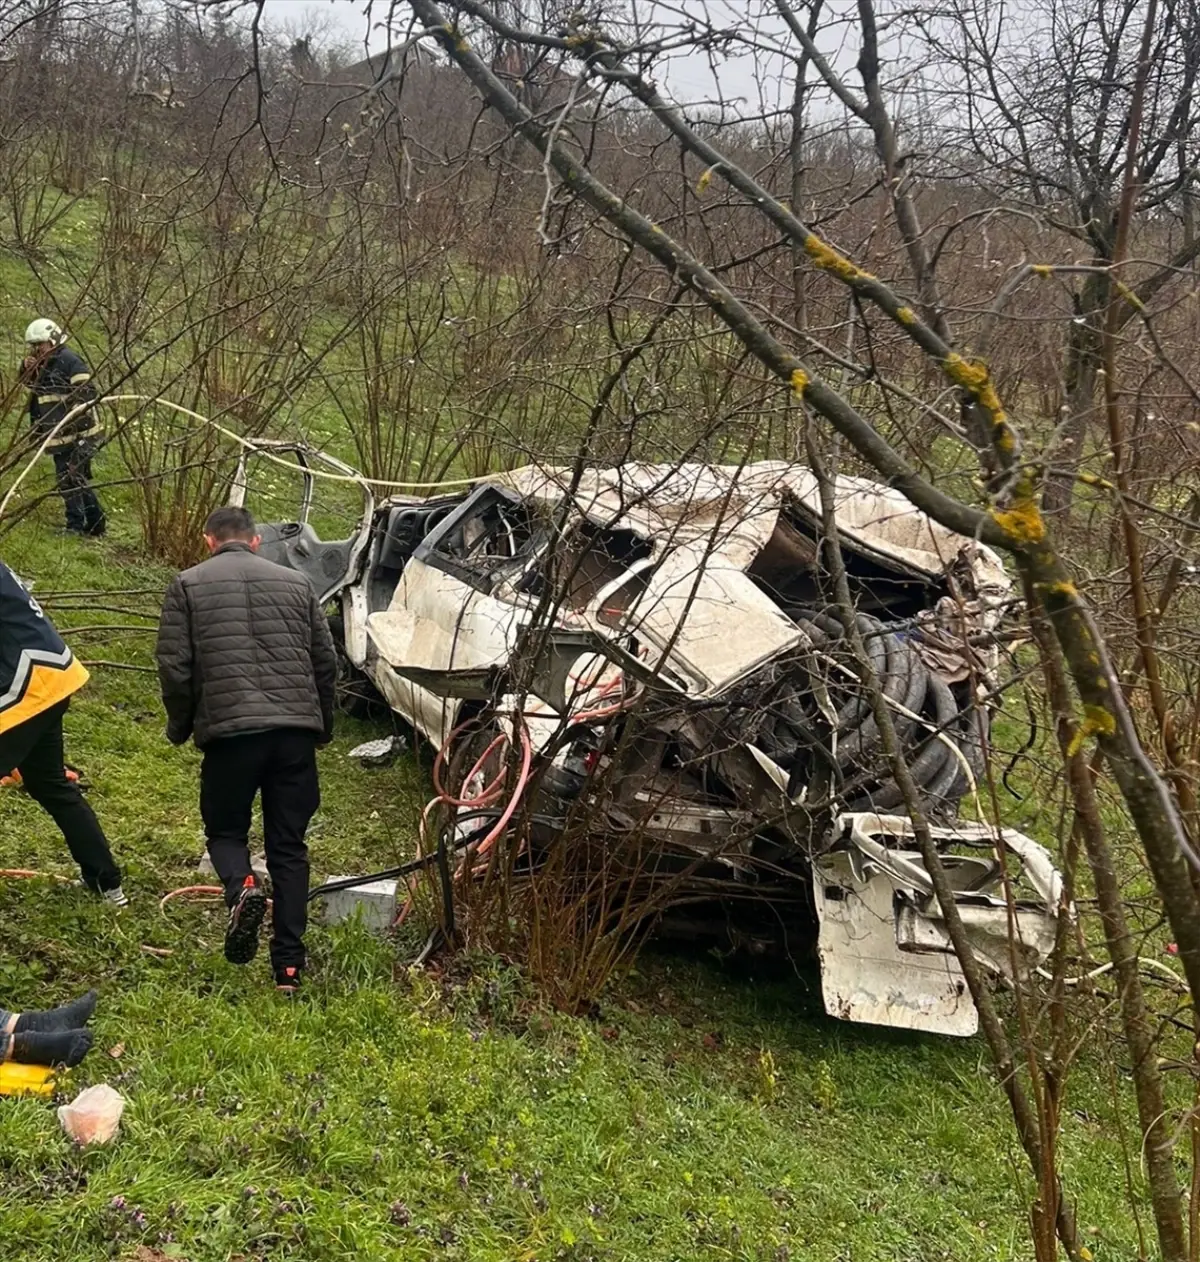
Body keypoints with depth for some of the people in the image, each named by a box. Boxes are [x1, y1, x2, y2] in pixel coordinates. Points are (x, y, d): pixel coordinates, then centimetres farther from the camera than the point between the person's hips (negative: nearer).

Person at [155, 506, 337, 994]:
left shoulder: (189, 585, 6)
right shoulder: (296, 583, 14)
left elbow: (174, 667, 0)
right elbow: (326, 663, 14)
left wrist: (181, 726, 16)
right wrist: (322, 725, 27)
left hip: (229, 730, -2)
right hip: (296, 730, 2)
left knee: (225, 830, 17)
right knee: (289, 847, 9)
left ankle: (242, 888, -16)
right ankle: (289, 966, 6)